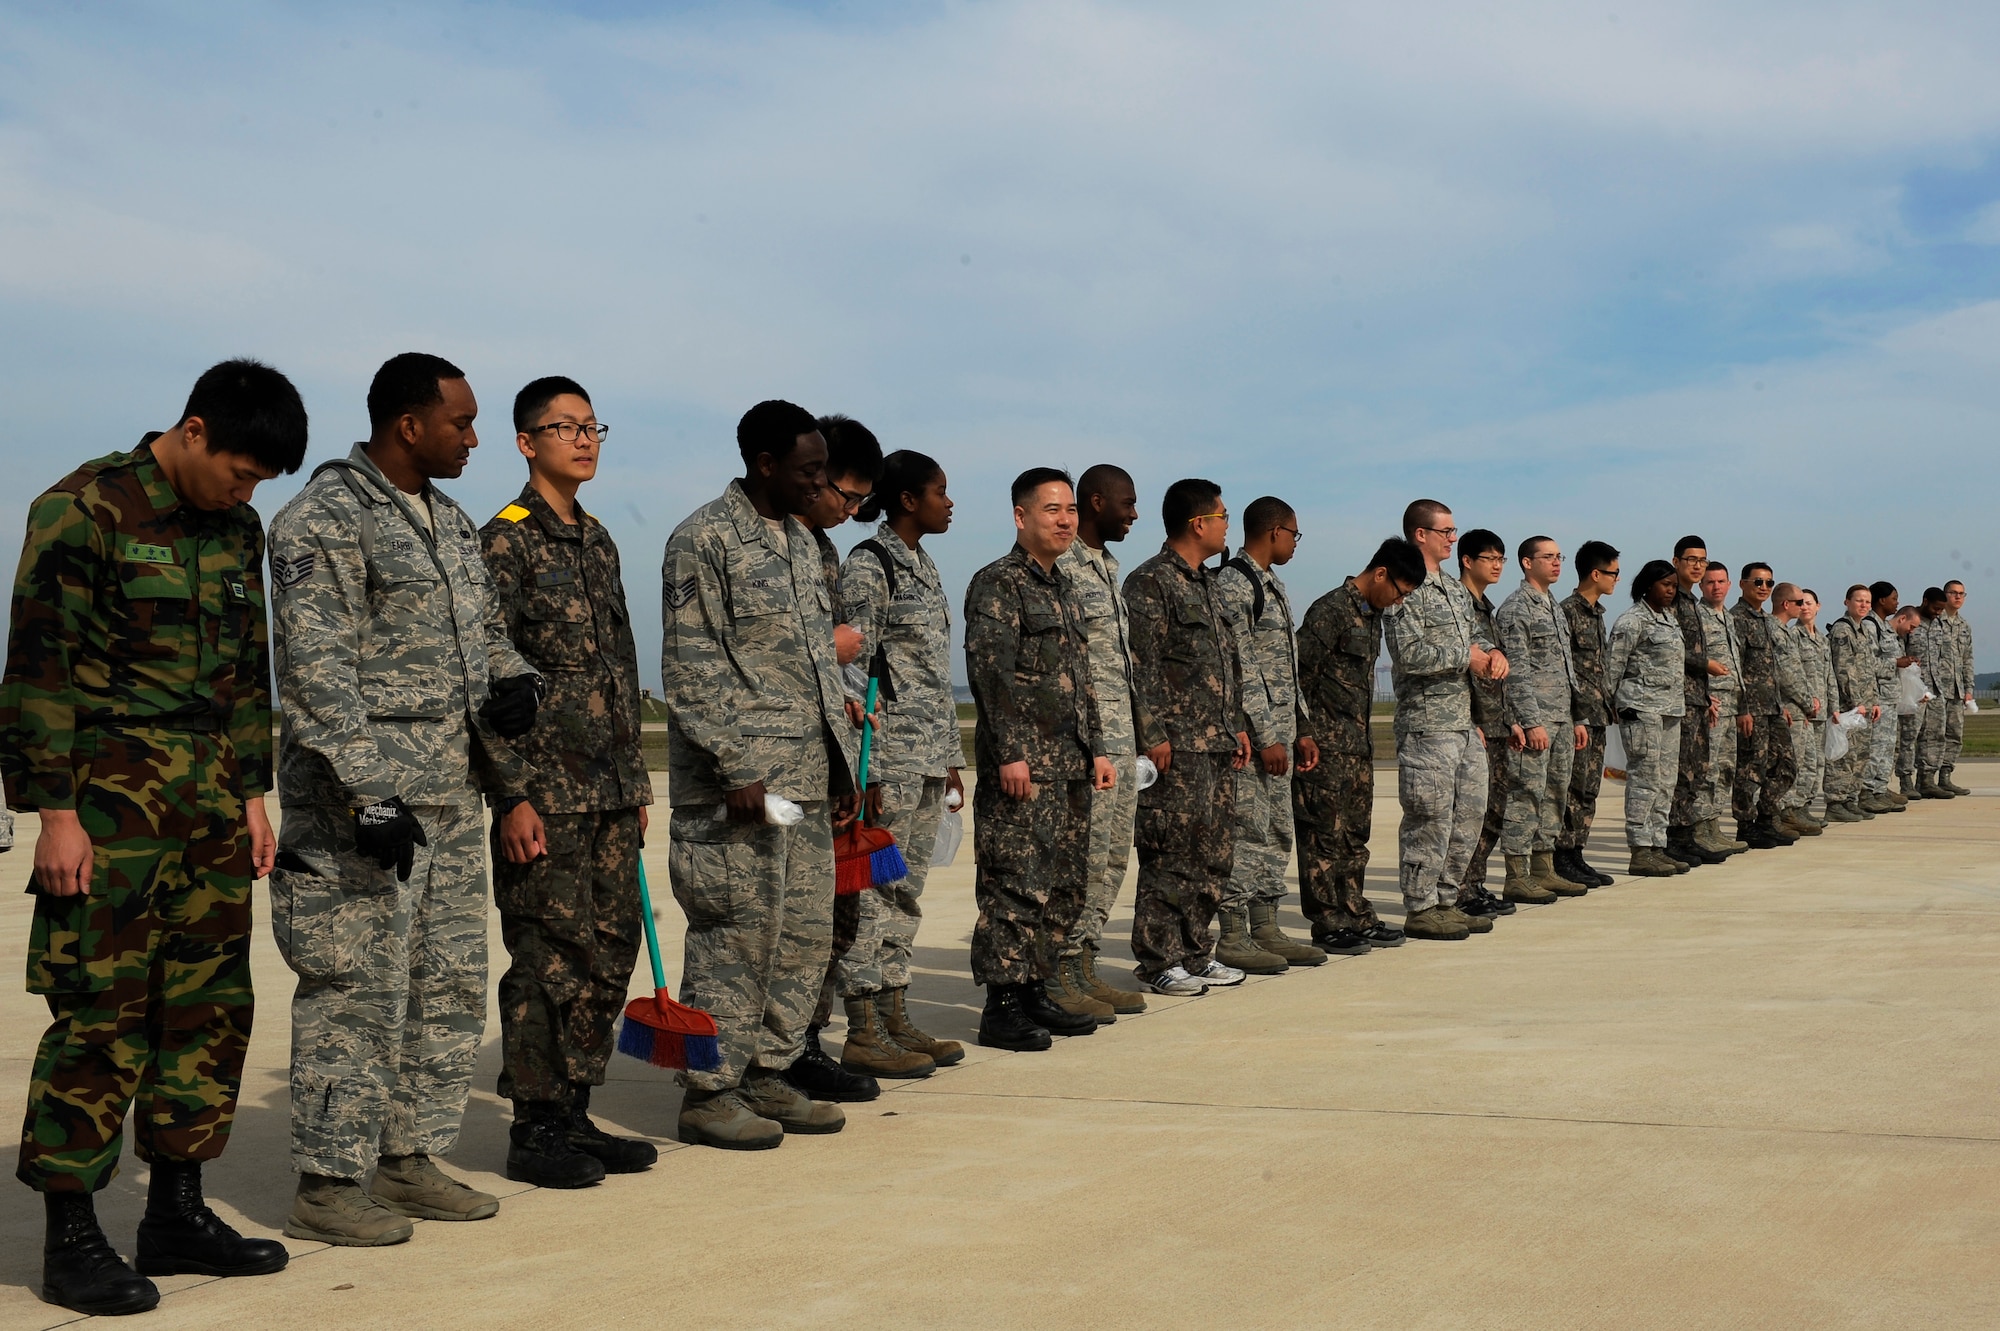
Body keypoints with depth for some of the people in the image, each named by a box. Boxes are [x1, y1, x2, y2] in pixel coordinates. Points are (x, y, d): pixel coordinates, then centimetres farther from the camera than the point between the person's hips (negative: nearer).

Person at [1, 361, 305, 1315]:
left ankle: (176, 1211, 19)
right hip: (110, 795, -7)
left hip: (206, 792, 7)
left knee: (211, 1002, 8)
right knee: (101, 1012, -5)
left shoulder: (236, 530, 12)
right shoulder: (84, 510, -9)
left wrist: (250, 795, 15)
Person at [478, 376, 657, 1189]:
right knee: (548, 960, -3)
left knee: (608, 954, 9)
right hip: (546, 793, -8)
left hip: (609, 793, 8)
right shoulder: (504, 542, -7)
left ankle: (575, 1116, 19)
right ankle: (534, 1130, 7)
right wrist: (513, 796, -17)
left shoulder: (598, 542, 16)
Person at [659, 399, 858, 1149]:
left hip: (807, 778, 8)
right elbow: (691, 668, -13)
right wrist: (736, 768, -18)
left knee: (805, 933, 10)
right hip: (739, 780, -8)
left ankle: (768, 1076, 20)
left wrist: (842, 764, 17)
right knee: (737, 935, -4)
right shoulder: (705, 540, -9)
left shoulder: (801, 541, 17)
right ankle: (709, 1094, 6)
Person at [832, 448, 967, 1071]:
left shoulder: (924, 566, 16)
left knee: (906, 890, 11)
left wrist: (951, 758, 18)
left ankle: (895, 1020, 18)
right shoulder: (867, 566, -11)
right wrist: (868, 769, -19)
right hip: (889, 753, -9)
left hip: (928, 756, 9)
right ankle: (863, 1035, 0)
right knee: (876, 888, -5)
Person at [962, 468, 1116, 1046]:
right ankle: (1002, 1008, -4)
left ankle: (1035, 994, 18)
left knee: (1062, 888, 10)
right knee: (1016, 884, -8)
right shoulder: (997, 584, -8)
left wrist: (1095, 750, 18)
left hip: (1069, 765, 9)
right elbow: (989, 670, -16)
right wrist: (1010, 753, -21)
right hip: (1022, 764, -9)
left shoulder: (1061, 586, 20)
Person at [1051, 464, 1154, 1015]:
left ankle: (1083, 965, 17)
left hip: (1121, 732, 10)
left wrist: (1144, 722, 17)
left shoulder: (1108, 565, 18)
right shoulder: (1063, 566, -12)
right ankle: (1058, 977, -2)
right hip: (1086, 733, -10)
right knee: (1085, 853, -8)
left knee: (1114, 853, 11)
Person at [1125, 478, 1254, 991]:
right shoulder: (1150, 583, -10)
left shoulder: (1207, 583, 19)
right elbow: (1142, 666, -15)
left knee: (1213, 855, 11)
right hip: (1177, 747, -9)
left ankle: (1195, 953, 20)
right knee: (1171, 854, -5)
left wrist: (1237, 725, 18)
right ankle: (1158, 962, 2)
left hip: (1218, 745, 9)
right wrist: (1154, 735, -19)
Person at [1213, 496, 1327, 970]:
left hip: (1278, 733, 10)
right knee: (1247, 833, -6)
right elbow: (1239, 668, -18)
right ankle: (1233, 938, -1)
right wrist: (1265, 737, -19)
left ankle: (1266, 930, 18)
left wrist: (1299, 732, 17)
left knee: (1277, 835, 12)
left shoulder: (1272, 587, 18)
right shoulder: (1231, 585, -13)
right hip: (1250, 735, -10)